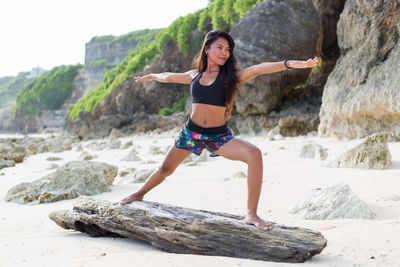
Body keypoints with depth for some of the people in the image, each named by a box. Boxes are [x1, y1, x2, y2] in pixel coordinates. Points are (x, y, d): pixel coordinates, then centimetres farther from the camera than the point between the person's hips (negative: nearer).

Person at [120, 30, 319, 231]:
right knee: (165, 169, 16)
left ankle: (251, 215, -21)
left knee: (254, 154, -27)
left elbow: (257, 69, -24)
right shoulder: (194, 75, 2)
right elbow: (170, 77, 22)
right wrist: (151, 77, 39)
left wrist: (289, 63, -39)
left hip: (218, 136, -2)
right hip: (191, 132, 3)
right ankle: (139, 194, 48)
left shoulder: (231, 76, -6)